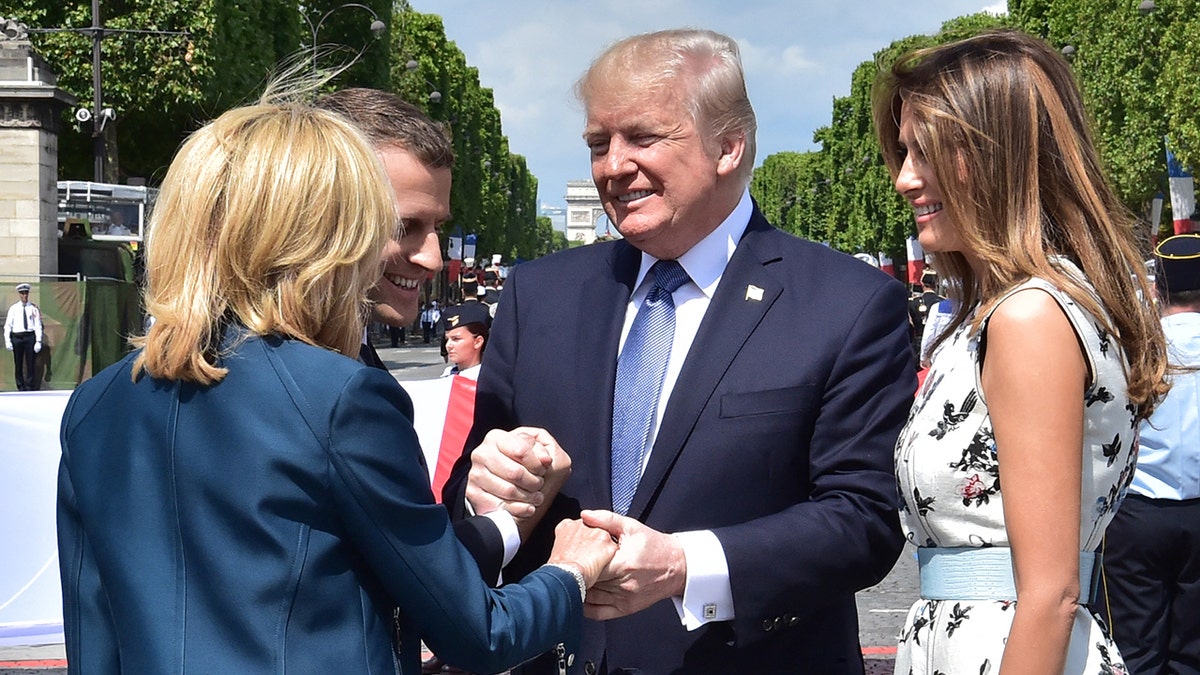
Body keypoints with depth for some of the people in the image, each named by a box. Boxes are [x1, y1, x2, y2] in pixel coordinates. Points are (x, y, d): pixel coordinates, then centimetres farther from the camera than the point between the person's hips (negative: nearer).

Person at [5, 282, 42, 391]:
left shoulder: (33, 308, 3)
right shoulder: (13, 308, 5)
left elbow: (38, 326, 2)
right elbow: (7, 325, 5)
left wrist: (38, 341, -5)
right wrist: (7, 341, -4)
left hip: (30, 337, -1)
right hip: (17, 337, 1)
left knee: (30, 364, 1)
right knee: (18, 365, 5)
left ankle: (30, 388, 10)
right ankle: (21, 388, 14)